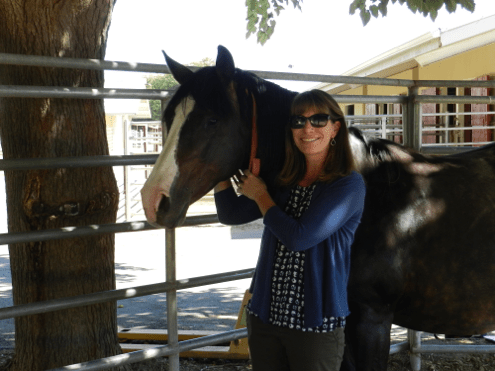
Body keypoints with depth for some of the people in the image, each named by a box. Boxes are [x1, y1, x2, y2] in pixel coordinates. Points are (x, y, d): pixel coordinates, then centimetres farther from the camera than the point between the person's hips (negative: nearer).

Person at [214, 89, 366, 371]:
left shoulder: (349, 185, -13)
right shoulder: (283, 180, 5)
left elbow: (299, 237, -22)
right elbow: (231, 214, 9)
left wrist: (260, 195, -8)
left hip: (316, 324, -5)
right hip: (264, 316, 6)